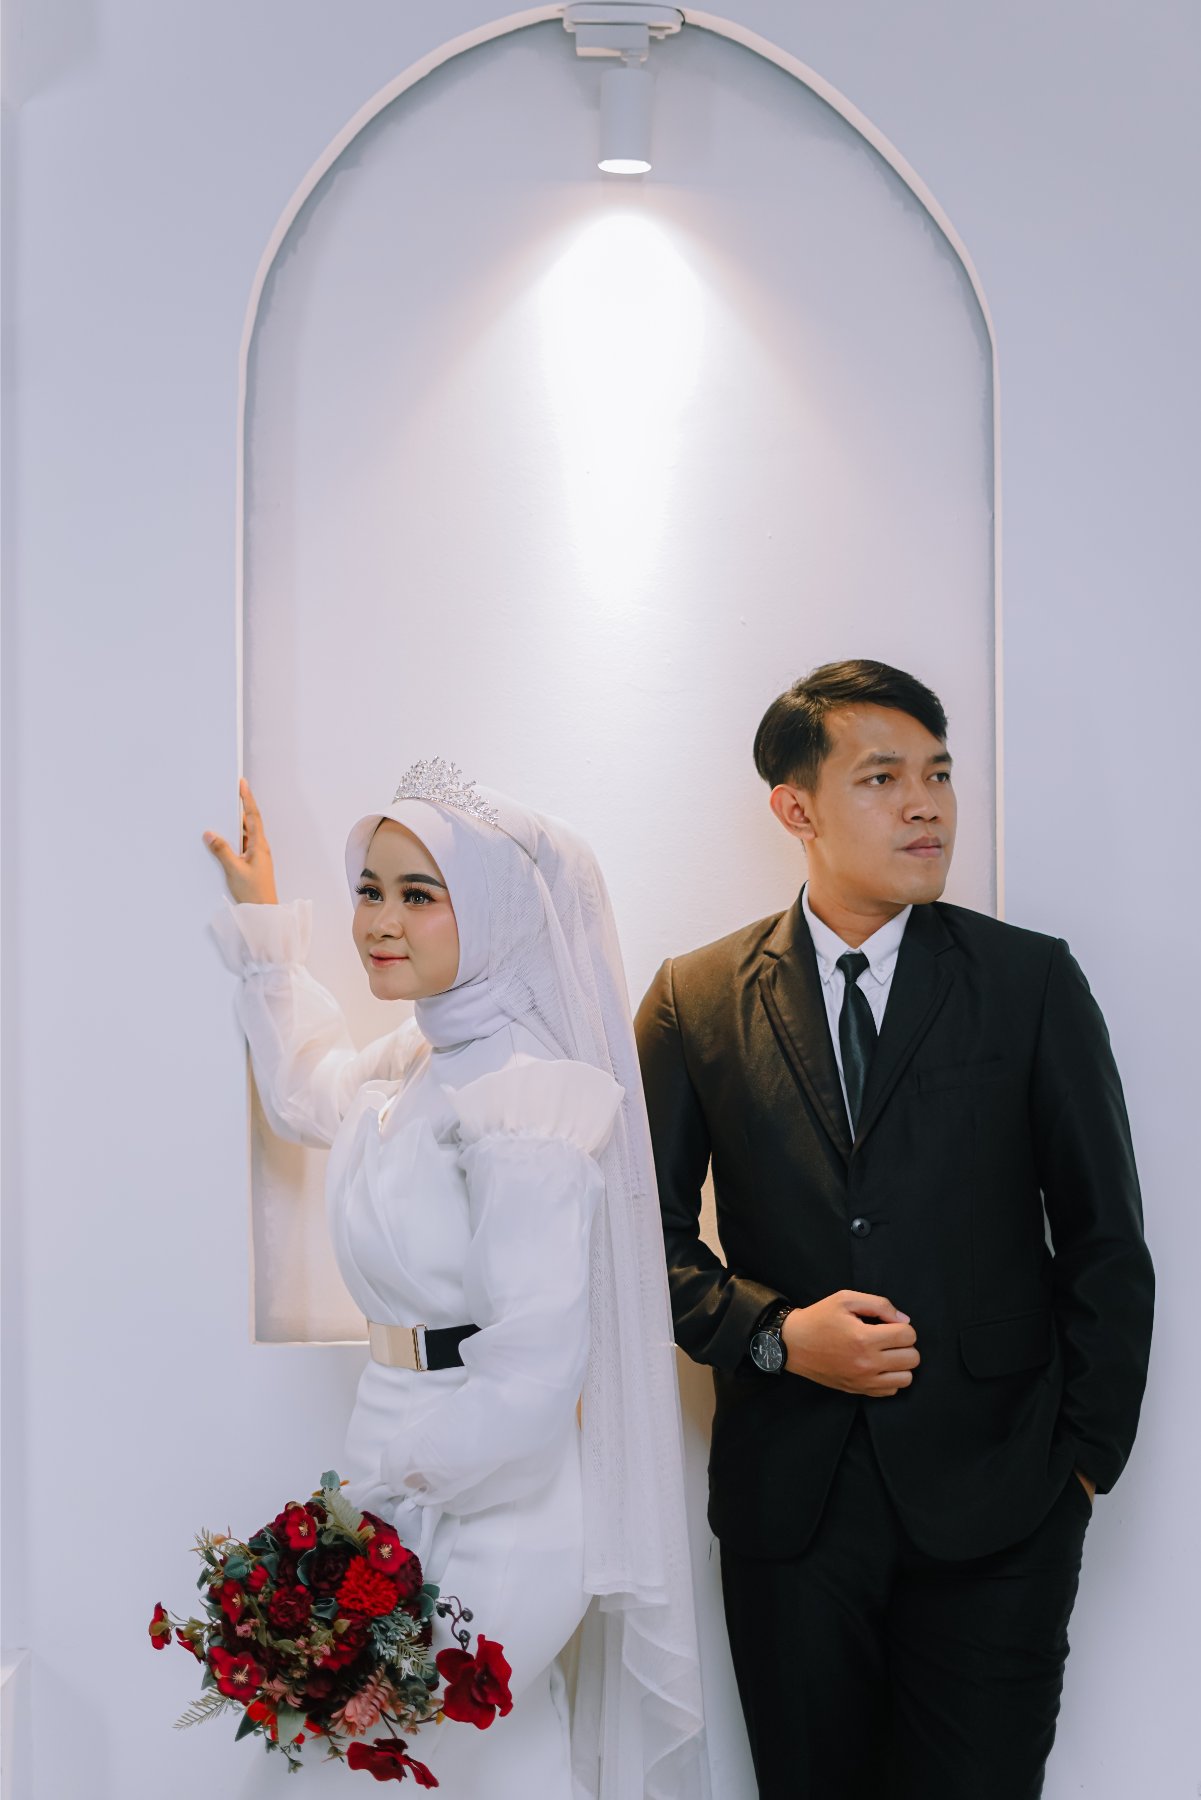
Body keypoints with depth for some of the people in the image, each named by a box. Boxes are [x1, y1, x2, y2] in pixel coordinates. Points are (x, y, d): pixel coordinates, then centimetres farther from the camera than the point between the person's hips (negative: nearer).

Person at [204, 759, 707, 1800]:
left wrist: (388, 1497, -15)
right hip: (412, 1467, 8)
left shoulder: (527, 1092, -22)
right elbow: (307, 1089, 29)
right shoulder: (414, 1065, 5)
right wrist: (265, 925, 30)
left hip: (492, 1506, -8)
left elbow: (536, 1362, -25)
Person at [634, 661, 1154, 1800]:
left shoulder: (1032, 982, 0)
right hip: (787, 1495, 1)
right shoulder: (695, 1001, 1)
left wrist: (1087, 1455, 0)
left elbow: (1105, 1239, 3)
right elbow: (650, 1227, 5)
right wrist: (773, 1332, -10)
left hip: (994, 1500, -1)